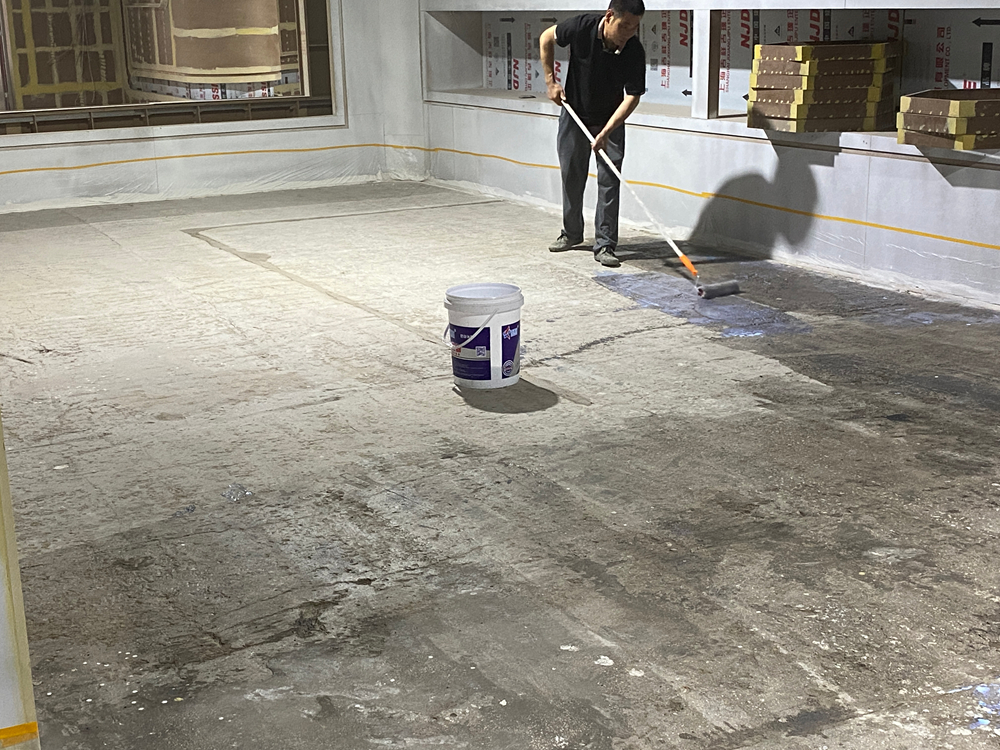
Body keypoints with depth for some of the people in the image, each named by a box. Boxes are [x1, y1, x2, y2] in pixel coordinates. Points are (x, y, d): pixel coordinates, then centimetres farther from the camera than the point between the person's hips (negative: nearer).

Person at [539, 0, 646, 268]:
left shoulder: (634, 52, -24)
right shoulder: (582, 27, -23)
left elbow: (632, 97, -23)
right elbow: (546, 38, -5)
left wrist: (606, 132, -33)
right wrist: (550, 82, -6)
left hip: (611, 121, -1)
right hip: (574, 113, 1)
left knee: (609, 180, -8)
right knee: (571, 175, 11)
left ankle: (605, 245, -4)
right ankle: (572, 233, 29)